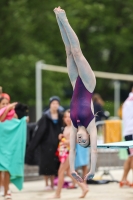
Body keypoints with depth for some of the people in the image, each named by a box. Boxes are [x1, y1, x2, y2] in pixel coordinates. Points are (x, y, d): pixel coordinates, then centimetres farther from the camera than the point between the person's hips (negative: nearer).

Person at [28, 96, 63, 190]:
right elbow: (38, 130, -8)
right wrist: (32, 146, -11)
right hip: (46, 143, -3)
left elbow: (62, 130, 13)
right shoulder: (46, 117, -5)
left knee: (54, 164, 6)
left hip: (56, 144, 3)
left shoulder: (60, 116, 5)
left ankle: (52, 184, 15)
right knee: (46, 164, -1)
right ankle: (47, 184, 7)